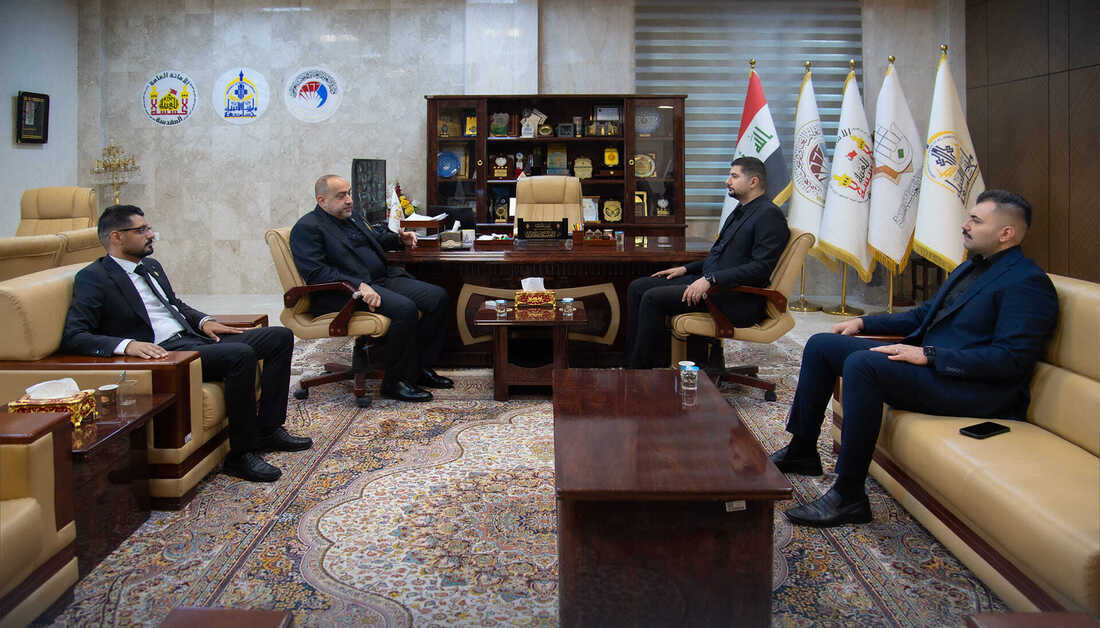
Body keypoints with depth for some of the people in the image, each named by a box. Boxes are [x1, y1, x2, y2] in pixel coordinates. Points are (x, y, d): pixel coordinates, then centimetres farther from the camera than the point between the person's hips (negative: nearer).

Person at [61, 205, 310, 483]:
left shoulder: (151, 266, 21)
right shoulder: (93, 278, -5)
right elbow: (72, 337, -14)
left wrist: (204, 321, 13)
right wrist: (126, 344, -29)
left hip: (194, 339, 9)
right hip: (161, 354, -9)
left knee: (281, 337, 1)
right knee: (241, 354, -33)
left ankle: (268, 429, 5)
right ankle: (240, 455, -21)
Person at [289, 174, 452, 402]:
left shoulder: (352, 219, 21)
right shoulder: (307, 228, -6)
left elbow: (376, 237, 41)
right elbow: (315, 273, -19)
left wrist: (400, 239, 19)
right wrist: (358, 286, -28)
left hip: (382, 279, 9)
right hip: (344, 291, -9)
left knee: (437, 296, -5)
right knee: (405, 309, -31)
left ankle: (421, 367, 4)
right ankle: (396, 381, -17)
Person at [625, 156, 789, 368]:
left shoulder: (769, 215, -11)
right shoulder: (739, 212, 20)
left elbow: (761, 268, -21)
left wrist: (711, 279, -25)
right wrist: (686, 269, 14)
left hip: (736, 299, -10)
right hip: (711, 283, 10)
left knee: (653, 297, -22)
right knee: (638, 287, 2)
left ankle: (638, 371, -12)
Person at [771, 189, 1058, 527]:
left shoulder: (1029, 283, -11)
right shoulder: (971, 267, 19)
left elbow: (1011, 359, -20)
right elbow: (925, 313, 28)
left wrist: (929, 355, -23)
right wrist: (864, 322, 16)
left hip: (974, 387, -10)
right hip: (927, 362, 10)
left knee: (862, 363, -33)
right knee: (821, 345, 5)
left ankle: (849, 496, -26)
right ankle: (802, 451, 13)